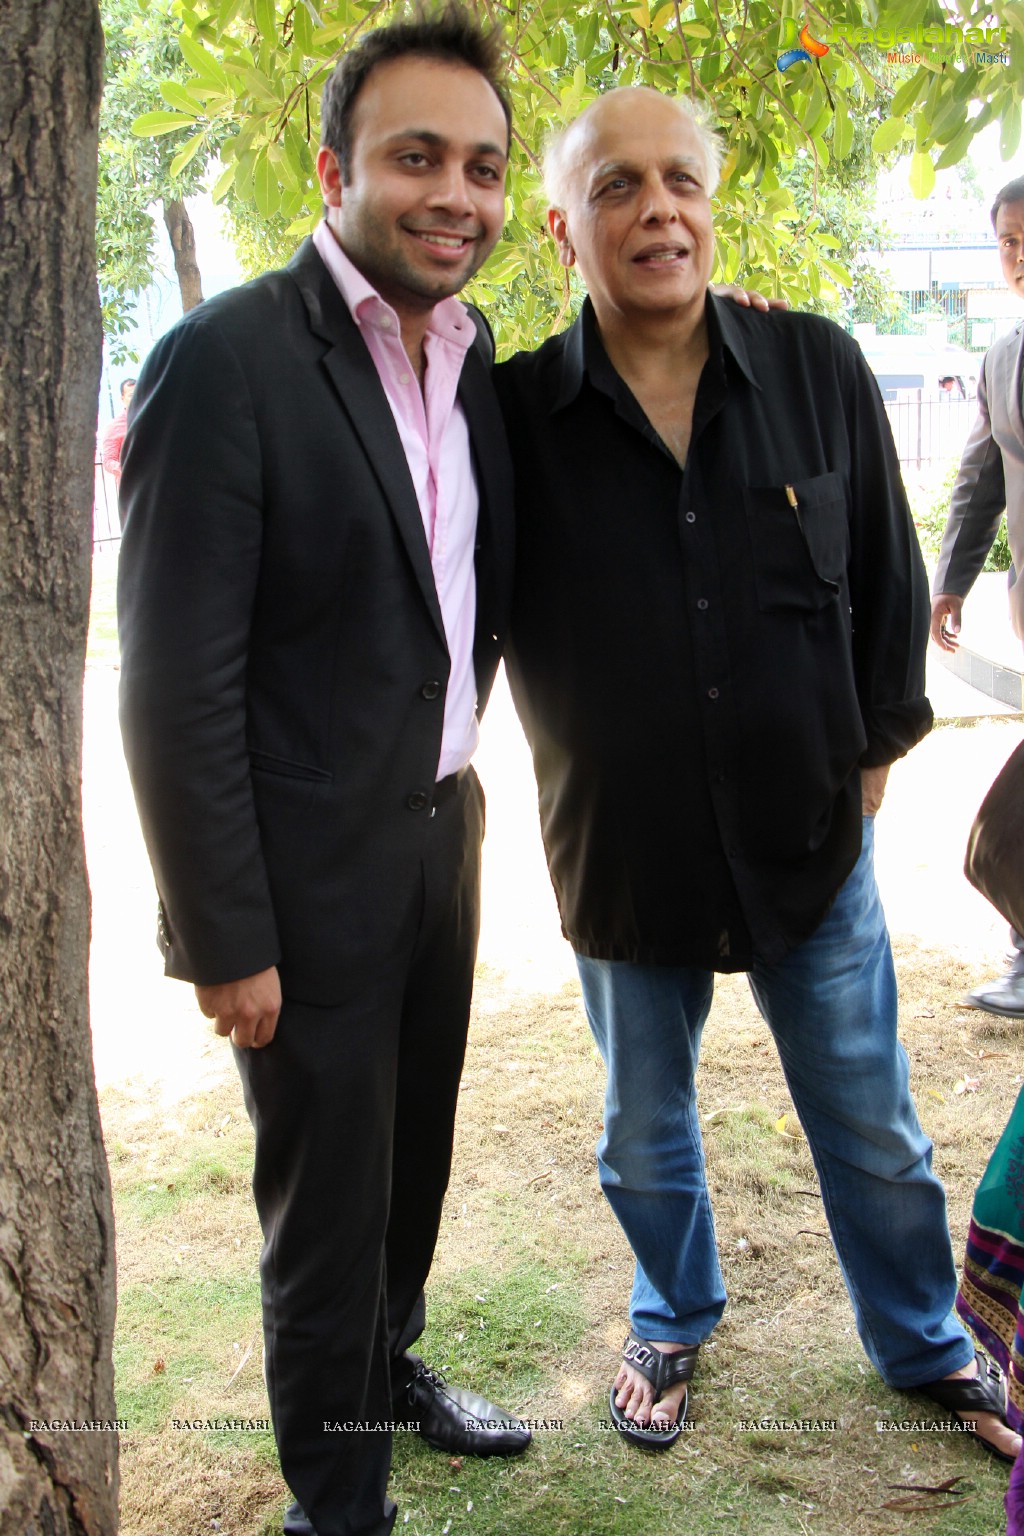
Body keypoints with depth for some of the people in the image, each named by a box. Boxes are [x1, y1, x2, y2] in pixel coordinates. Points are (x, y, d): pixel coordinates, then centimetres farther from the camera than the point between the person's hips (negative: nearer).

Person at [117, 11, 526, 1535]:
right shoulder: (227, 358, -19)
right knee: (327, 1205, 9)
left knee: (415, 1158, 24)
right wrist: (225, 941, -17)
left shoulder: (474, 362, 4)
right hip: (310, 877, -7)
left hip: (443, 833, 7)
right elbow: (175, 684, -19)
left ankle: (392, 1369, 49)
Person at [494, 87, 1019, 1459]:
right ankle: (673, 1324, 48)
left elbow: (887, 575, 5)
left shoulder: (818, 369, -6)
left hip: (810, 833, 1)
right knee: (646, 1138, 19)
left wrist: (876, 743, 7)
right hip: (620, 855, 0)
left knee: (874, 1132, 16)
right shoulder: (516, 411, -10)